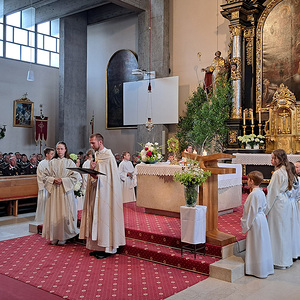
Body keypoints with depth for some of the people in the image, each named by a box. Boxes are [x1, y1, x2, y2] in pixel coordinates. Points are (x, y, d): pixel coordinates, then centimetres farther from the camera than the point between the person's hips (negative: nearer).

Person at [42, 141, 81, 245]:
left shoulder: (69, 162, 2)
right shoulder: (52, 162, 9)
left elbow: (75, 176, -4)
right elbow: (46, 176, 9)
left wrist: (63, 180, -12)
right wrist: (53, 180, -9)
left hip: (65, 190, -2)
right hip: (53, 191, 2)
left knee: (64, 213, -3)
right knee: (54, 212, 1)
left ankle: (63, 237, 5)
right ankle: (54, 237, 9)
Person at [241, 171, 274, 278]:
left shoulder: (253, 194, -22)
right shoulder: (261, 192, 6)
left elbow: (250, 211, -20)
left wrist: (245, 224, -10)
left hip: (255, 221, -9)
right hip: (262, 218, 9)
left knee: (256, 246, 2)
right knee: (262, 245, 17)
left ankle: (258, 270, 11)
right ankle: (265, 268, 27)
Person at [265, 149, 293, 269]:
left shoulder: (277, 173, -19)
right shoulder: (285, 171, 9)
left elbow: (273, 193, -18)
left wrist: (266, 210, -13)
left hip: (277, 204, -9)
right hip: (285, 201, 9)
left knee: (277, 231, 0)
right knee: (284, 231, 15)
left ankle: (279, 261, 9)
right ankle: (286, 259, 24)